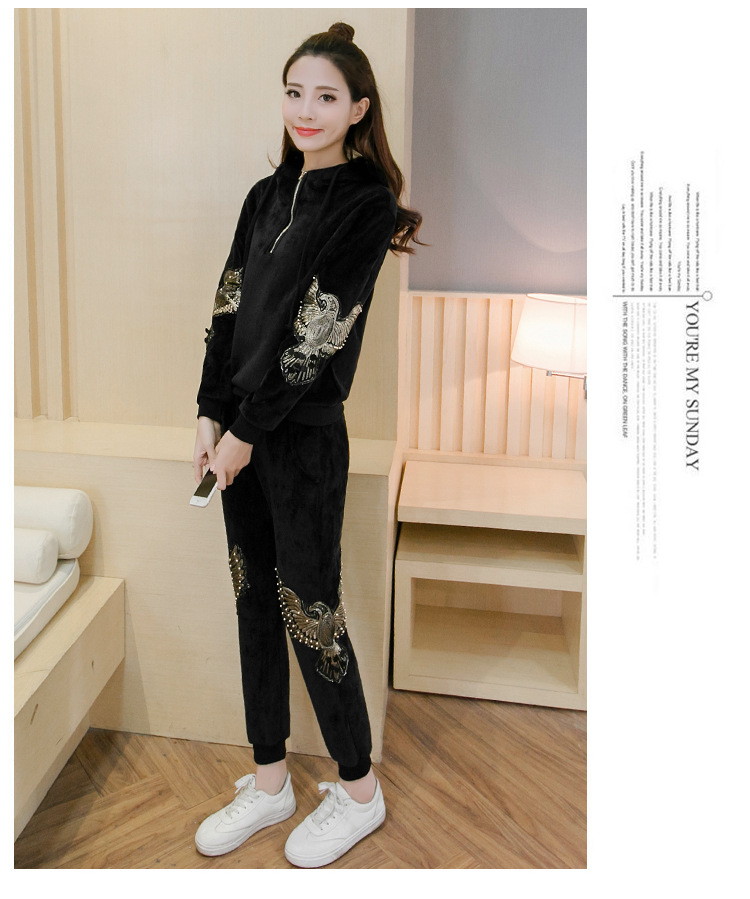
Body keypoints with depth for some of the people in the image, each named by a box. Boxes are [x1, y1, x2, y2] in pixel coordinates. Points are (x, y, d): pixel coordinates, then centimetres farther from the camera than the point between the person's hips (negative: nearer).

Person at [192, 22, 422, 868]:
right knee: (254, 602, 12)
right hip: (240, 429, 7)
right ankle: (269, 781, 27)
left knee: (309, 609, 0)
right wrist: (212, 413, 1)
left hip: (304, 434, -7)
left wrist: (249, 429, -13)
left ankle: (359, 790, 21)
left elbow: (318, 330, -15)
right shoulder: (267, 194, 13)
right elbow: (230, 306, 10)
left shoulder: (367, 204, -8)